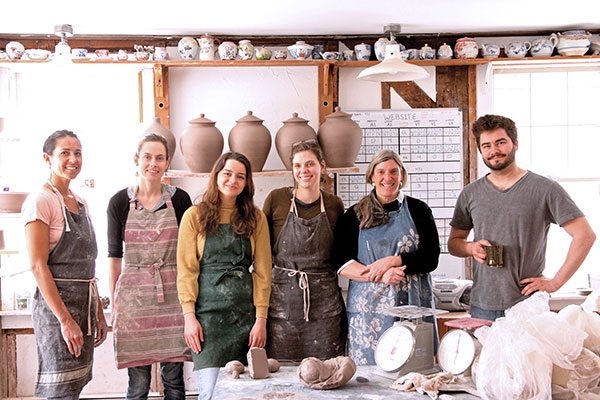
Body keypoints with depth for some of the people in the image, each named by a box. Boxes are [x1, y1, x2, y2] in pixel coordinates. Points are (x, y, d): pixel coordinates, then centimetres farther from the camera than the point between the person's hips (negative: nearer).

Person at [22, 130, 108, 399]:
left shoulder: (80, 203, 15)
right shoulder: (40, 201, -10)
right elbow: (38, 266, -16)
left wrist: (99, 313, 15)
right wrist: (65, 319, -20)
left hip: (84, 305, 8)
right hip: (56, 305, -8)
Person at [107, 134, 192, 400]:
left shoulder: (179, 200, 3)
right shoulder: (120, 202, 2)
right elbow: (114, 257, 5)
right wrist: (114, 305, 2)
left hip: (172, 294, 1)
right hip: (133, 293, -1)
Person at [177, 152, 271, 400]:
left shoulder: (256, 218, 9)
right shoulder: (195, 216, 4)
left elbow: (262, 271, 6)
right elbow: (186, 270, 1)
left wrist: (261, 319, -1)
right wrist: (189, 316, -7)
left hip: (245, 312, 2)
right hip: (207, 310, -2)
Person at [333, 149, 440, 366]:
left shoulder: (418, 210, 9)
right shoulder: (355, 215, 10)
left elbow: (431, 258, 1)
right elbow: (341, 263, 1)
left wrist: (391, 261, -12)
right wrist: (380, 275, -13)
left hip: (412, 305, 0)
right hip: (369, 306, 0)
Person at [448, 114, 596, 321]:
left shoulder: (544, 189, -1)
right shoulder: (470, 193, 10)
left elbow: (585, 235, -3)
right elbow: (453, 242, 18)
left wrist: (556, 282, -8)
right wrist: (472, 248, -5)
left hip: (527, 306, -3)